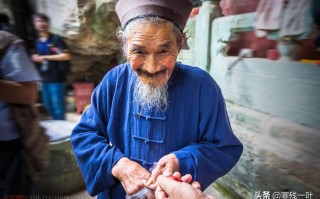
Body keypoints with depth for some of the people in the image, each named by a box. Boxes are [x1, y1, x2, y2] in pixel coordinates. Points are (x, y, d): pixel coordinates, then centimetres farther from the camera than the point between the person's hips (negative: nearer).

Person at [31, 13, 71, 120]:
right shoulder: (38, 42, 13)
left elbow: (66, 56, -18)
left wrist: (45, 57, -14)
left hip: (56, 78, -8)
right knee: (48, 105, 16)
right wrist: (36, 58, 2)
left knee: (57, 105, -2)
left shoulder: (56, 39, -8)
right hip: (44, 78, 8)